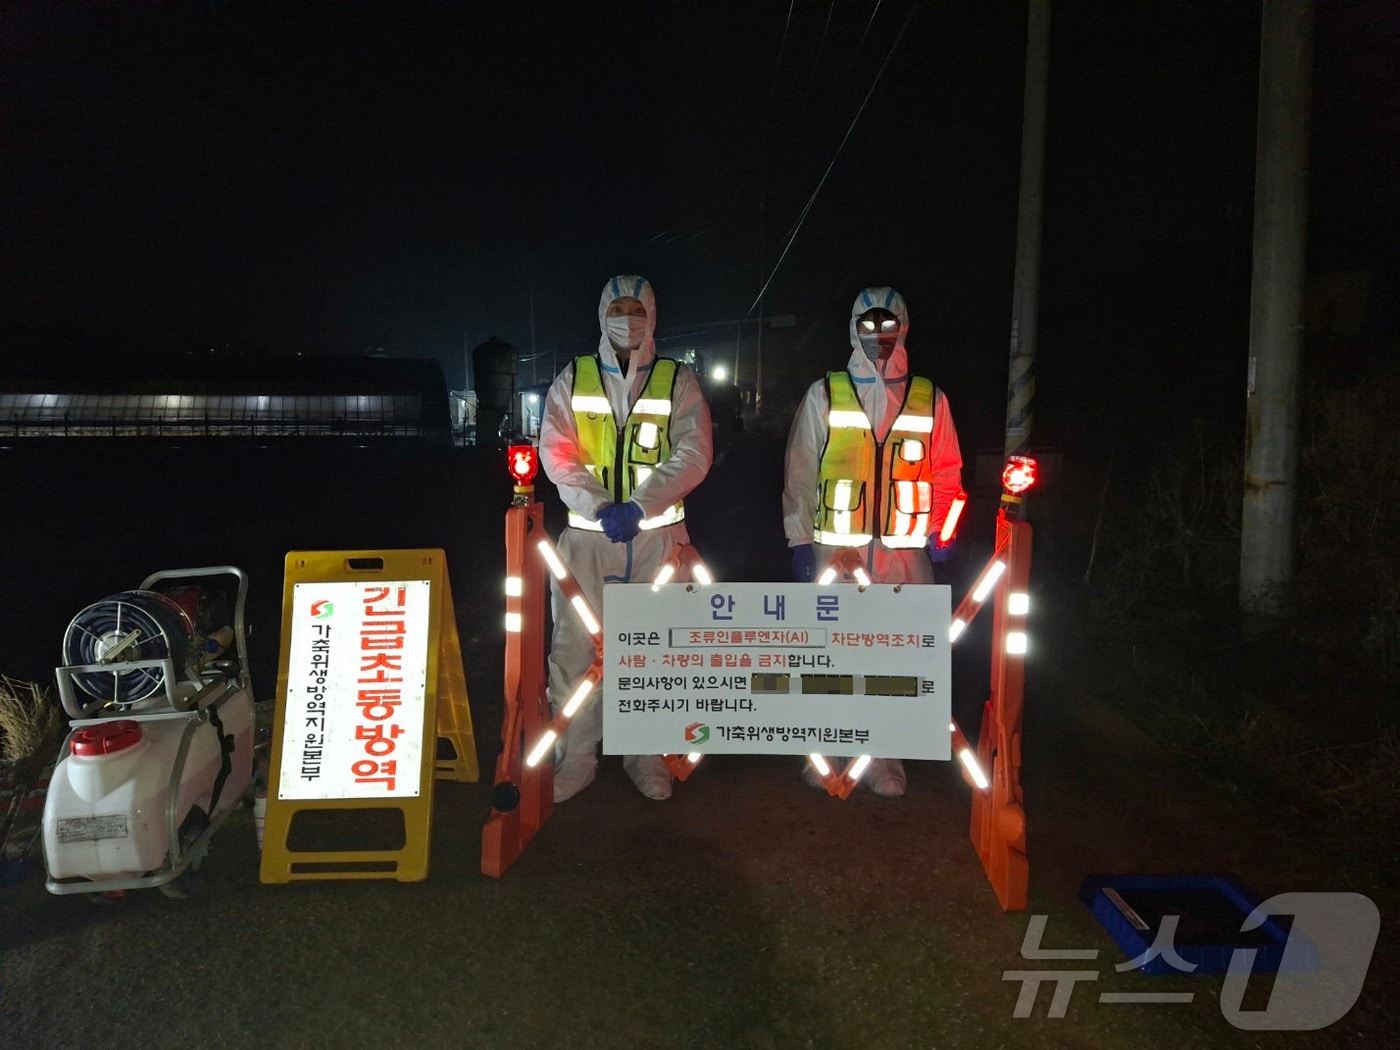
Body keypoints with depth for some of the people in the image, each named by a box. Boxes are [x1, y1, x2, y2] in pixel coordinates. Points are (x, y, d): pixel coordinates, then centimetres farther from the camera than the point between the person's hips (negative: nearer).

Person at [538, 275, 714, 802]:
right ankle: (575, 758, 12)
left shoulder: (678, 381, 6)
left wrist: (637, 506, -17)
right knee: (574, 645, 0)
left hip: (656, 534, 0)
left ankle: (647, 756, 19)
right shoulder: (572, 379, 9)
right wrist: (600, 508, -15)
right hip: (587, 535, 1)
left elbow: (693, 453, -5)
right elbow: (556, 453, 0)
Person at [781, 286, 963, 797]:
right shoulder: (824, 394, 6)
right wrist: (799, 539, -1)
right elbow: (800, 472, 5)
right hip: (834, 548, -1)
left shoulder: (929, 399, 9)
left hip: (904, 550, 1)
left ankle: (884, 755, 17)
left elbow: (946, 472, 13)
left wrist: (940, 528, -2)